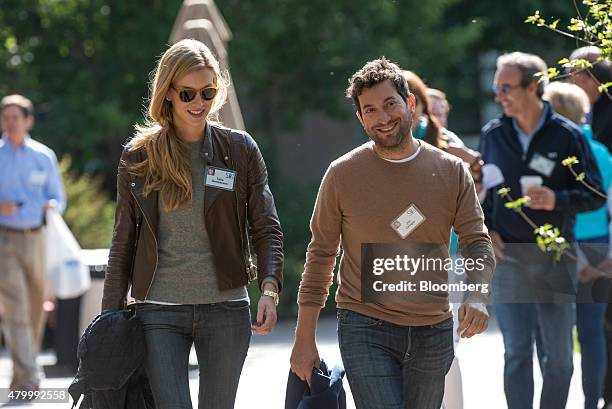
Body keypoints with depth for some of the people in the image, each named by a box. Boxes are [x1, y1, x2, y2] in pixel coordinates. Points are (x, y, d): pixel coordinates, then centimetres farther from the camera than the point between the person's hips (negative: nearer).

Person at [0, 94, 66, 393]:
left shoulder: (44, 157, 5)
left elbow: (59, 198, 13)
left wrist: (51, 205, -10)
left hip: (35, 239, 3)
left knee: (36, 306, 11)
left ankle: (25, 370, 30)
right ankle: (27, 378, -19)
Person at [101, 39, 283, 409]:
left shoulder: (240, 149, 4)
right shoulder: (139, 156, 5)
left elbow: (266, 229, 4)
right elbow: (124, 241, 10)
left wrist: (269, 289, -12)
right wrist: (111, 314, 6)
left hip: (225, 309, 0)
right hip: (159, 311, 0)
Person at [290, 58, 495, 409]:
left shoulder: (452, 172, 3)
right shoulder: (342, 175, -1)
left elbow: (479, 246, 2)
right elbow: (321, 254, 4)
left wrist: (477, 296, -20)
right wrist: (304, 339, 3)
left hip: (434, 334, 3)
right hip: (366, 330, -3)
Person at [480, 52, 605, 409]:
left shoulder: (567, 136, -3)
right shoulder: (493, 135, 6)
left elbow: (595, 194, -1)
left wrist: (557, 200, -18)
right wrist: (486, 229, 2)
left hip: (555, 259, -2)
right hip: (508, 258, 2)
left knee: (558, 355, 6)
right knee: (516, 352, 2)